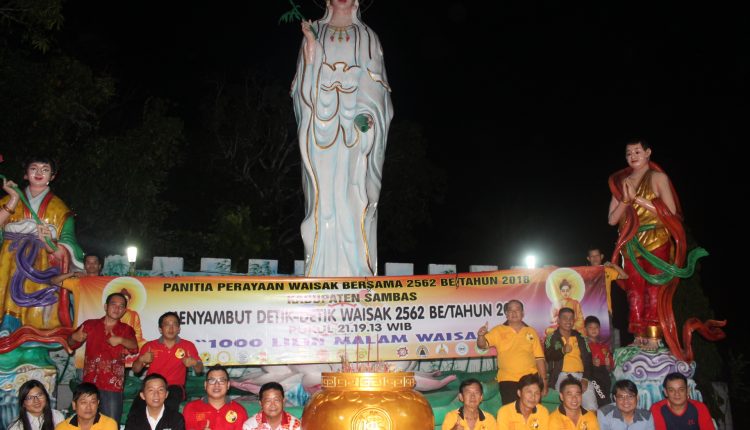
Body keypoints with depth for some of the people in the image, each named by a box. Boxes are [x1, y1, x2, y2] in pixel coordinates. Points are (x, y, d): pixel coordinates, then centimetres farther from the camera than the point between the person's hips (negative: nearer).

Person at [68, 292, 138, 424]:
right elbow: (71, 344, 11)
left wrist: (121, 340, -30)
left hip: (113, 384, -1)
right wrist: (74, 337, -12)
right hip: (90, 382, 1)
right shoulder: (90, 325, 9)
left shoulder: (126, 330, 7)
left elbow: (134, 347, -10)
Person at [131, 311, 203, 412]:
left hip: (174, 387, -1)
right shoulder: (149, 346, 12)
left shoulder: (188, 346, 9)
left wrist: (194, 363, -13)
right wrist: (141, 360, -8)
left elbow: (199, 371, 9)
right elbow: (135, 370, 12)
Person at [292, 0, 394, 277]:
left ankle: (356, 270, -8)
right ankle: (321, 269, -5)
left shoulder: (366, 37, 14)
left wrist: (368, 113, -13)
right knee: (322, 192, -6)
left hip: (354, 126, 0)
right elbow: (304, 79, 5)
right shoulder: (314, 32, 15)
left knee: (354, 194, -8)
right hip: (321, 125, 0)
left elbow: (375, 84, 4)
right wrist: (311, 45, -10)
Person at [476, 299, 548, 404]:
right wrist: (481, 336, -31)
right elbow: (482, 345, -8)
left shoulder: (531, 332, 8)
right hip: (507, 380, -1)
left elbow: (539, 358, 8)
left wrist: (544, 381, 5)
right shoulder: (498, 331, 4)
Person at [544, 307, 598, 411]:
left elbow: (588, 359, 12)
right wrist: (562, 351, -26)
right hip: (561, 375, -3)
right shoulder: (551, 339, 11)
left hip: (580, 375, 3)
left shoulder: (580, 338, 20)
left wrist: (585, 378, -4)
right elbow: (548, 356, -6)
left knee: (591, 408, -18)